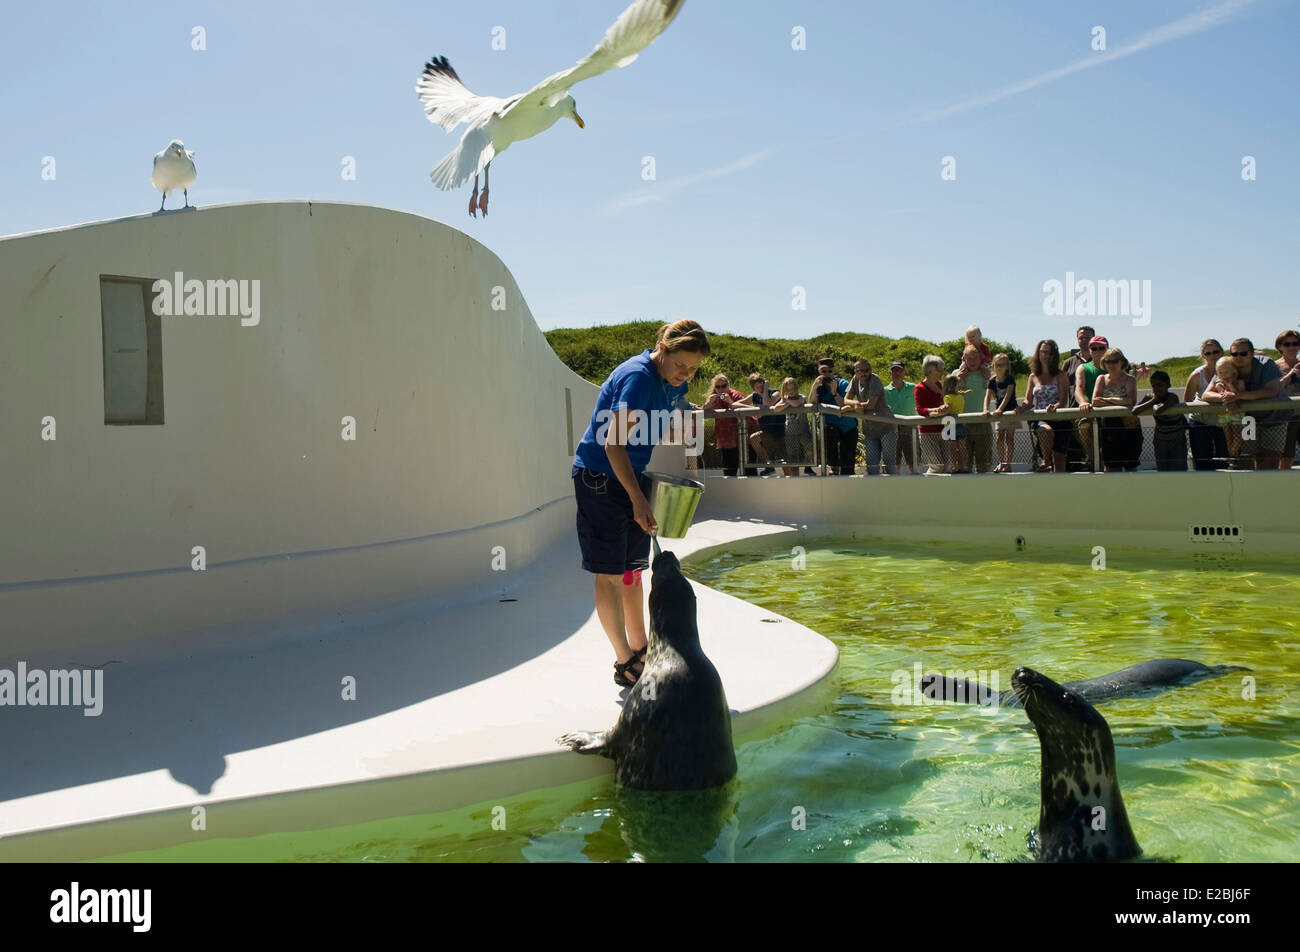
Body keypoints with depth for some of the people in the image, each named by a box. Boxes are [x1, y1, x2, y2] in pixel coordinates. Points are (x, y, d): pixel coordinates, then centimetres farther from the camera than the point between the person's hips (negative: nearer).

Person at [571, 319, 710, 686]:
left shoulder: (674, 382, 4)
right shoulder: (638, 377, -23)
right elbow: (614, 443, -26)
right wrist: (638, 500, -27)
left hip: (631, 475, 9)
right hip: (599, 475, -9)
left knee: (632, 569, 15)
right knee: (610, 573, -3)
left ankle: (639, 649, 25)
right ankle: (625, 663, 2)